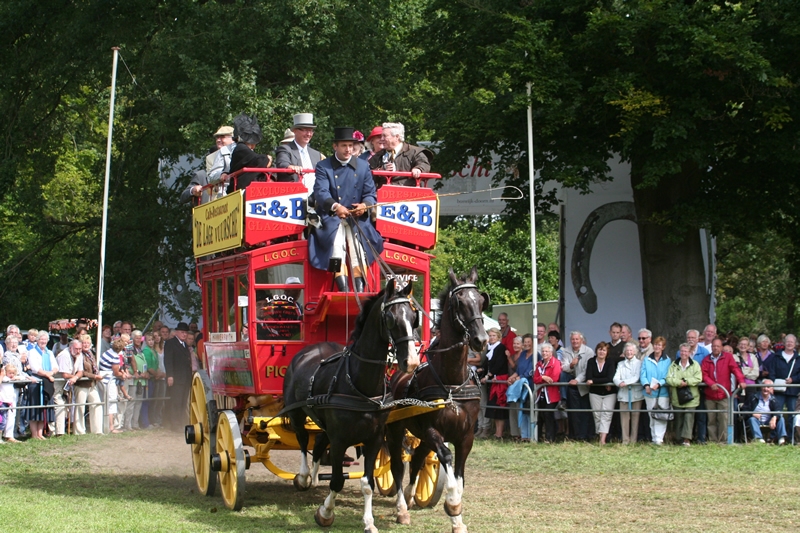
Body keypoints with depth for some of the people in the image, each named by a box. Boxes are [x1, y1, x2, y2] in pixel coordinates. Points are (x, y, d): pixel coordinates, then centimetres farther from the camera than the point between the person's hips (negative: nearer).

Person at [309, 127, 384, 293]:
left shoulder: (363, 166, 13)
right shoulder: (323, 167, 5)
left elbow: (370, 193, 5)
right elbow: (320, 192, -11)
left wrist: (365, 205, -20)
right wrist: (335, 206, -32)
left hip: (357, 218, 2)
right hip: (331, 217, -2)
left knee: (358, 242, -26)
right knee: (337, 242, -29)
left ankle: (360, 290, -31)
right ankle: (343, 289, -35)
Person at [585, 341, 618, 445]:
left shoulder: (611, 363, -4)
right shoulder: (591, 362, 0)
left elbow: (610, 378, -17)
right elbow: (588, 378, -11)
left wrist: (594, 381, -21)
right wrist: (604, 382, -16)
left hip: (609, 393, -2)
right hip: (595, 392, 2)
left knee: (606, 414, -12)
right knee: (597, 415, -1)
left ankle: (603, 439, -21)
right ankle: (600, 436, 3)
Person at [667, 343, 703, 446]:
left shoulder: (695, 365, 3)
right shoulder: (674, 365, 9)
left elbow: (698, 379, -8)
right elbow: (668, 379, -2)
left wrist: (686, 382, -18)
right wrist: (679, 382, -18)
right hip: (677, 398, 3)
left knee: (689, 417, -9)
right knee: (678, 418, 5)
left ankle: (687, 439, -11)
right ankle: (679, 438, 12)